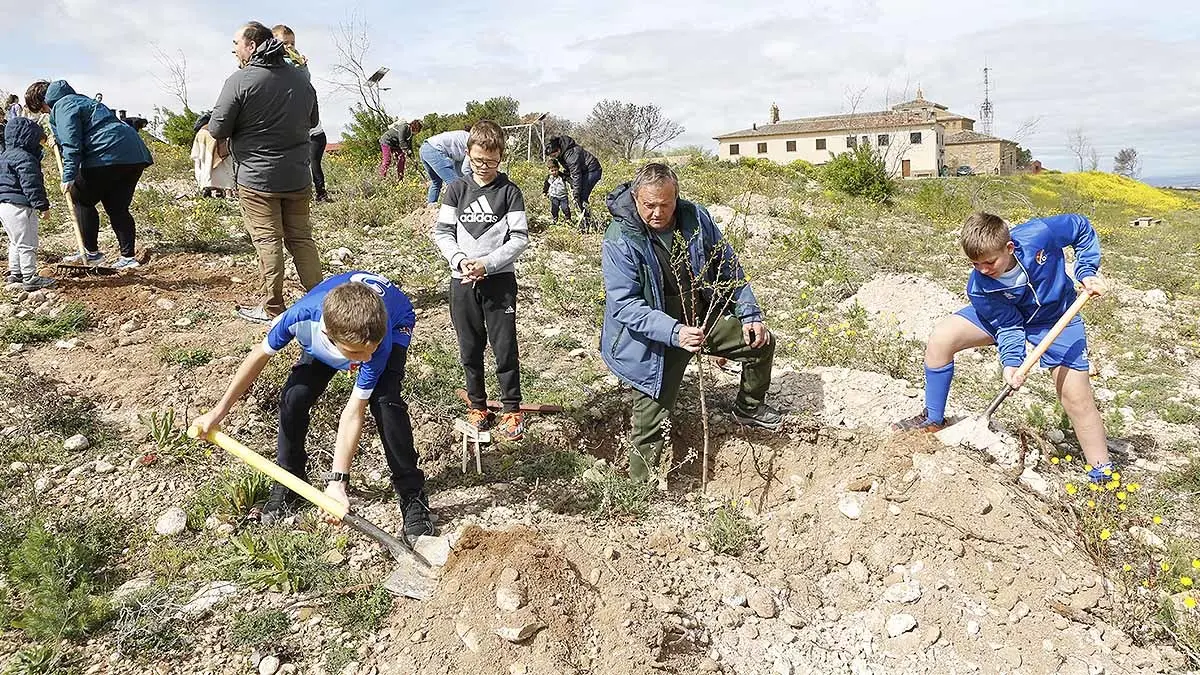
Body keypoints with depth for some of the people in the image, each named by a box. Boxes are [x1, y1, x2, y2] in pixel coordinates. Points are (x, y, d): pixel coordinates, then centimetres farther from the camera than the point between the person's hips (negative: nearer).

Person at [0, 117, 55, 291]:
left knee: (16, 242, 22)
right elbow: (31, 185, -22)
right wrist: (42, 205, -20)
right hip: (19, 206, -11)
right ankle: (30, 278, -1)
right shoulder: (25, 158, -16)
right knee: (27, 244, -4)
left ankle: (15, 273, 31)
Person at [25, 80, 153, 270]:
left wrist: (68, 177, -18)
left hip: (107, 156, -9)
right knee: (117, 208, 12)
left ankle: (91, 252, 5)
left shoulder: (63, 106, -2)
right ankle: (128, 257, 8)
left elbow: (71, 144, -14)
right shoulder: (78, 99, 28)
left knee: (82, 199, 5)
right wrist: (57, 141, 38)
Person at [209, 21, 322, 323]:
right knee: (301, 238, 12)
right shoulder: (300, 78, 6)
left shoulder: (239, 81, -12)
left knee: (268, 241, 1)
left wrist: (247, 126, 9)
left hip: (257, 177, -5)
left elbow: (217, 130, -10)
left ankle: (271, 308, 6)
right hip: (298, 176, 5)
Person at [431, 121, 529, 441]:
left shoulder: (509, 192, -3)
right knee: (470, 348, 11)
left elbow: (520, 238, -7)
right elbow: (442, 231, 5)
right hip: (462, 281, 3)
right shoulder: (457, 189, 5)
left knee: (505, 348, 0)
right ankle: (477, 405, 26)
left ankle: (511, 409, 13)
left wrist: (487, 264, -16)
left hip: (500, 279, -3)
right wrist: (459, 259, -12)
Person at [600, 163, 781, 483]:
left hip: (703, 315, 5)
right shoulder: (619, 240, -20)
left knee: (761, 341, 3)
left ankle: (749, 408, 29)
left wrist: (750, 315, 0)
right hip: (655, 335, -4)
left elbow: (728, 267, 5)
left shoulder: (696, 218, -8)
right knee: (649, 423, -3)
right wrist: (675, 332, -35)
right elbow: (624, 304, -25)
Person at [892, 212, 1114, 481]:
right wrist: (1012, 361, -34)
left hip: (1056, 319, -1)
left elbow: (1081, 227, -13)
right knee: (941, 337, -19)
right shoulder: (979, 288, -30)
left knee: (1078, 398, -7)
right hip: (1008, 317, 1)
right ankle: (933, 419, -3)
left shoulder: (1039, 234, -34)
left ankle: (1102, 470, 12)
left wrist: (1087, 272, -20)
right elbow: (1008, 325, -19)